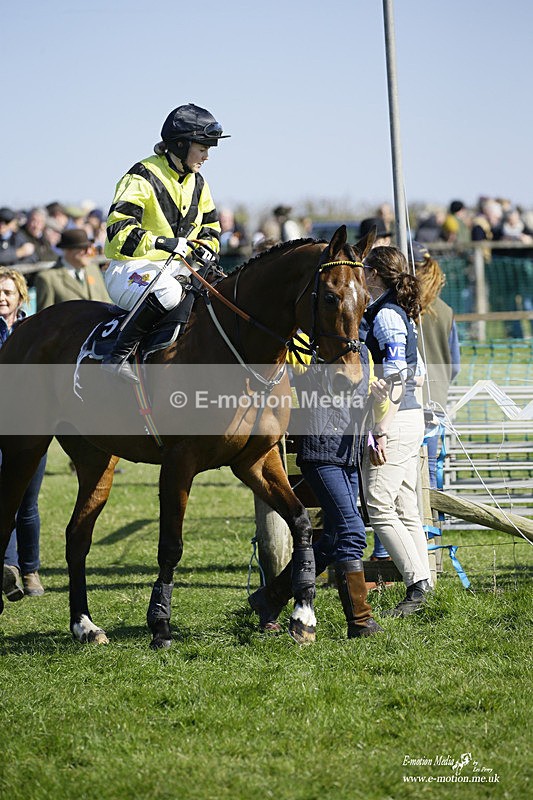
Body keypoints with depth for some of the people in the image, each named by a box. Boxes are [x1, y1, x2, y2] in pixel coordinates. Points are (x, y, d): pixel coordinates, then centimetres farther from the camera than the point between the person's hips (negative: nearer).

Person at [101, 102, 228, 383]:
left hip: (178, 269, 8)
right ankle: (117, 357, -34)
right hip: (131, 269, -8)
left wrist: (204, 249, 2)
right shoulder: (143, 178, -13)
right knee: (168, 292, -39)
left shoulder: (197, 183, 12)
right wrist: (161, 242, -37)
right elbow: (119, 230, -24)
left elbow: (210, 226, 26)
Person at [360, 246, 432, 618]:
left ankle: (417, 585, -11)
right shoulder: (401, 314, 15)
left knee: (380, 509, -8)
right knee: (406, 510, 10)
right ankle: (422, 585, 12)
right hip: (410, 418, 10)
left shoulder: (384, 315, -14)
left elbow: (394, 380, -20)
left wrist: (380, 433, -22)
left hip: (394, 421, -10)